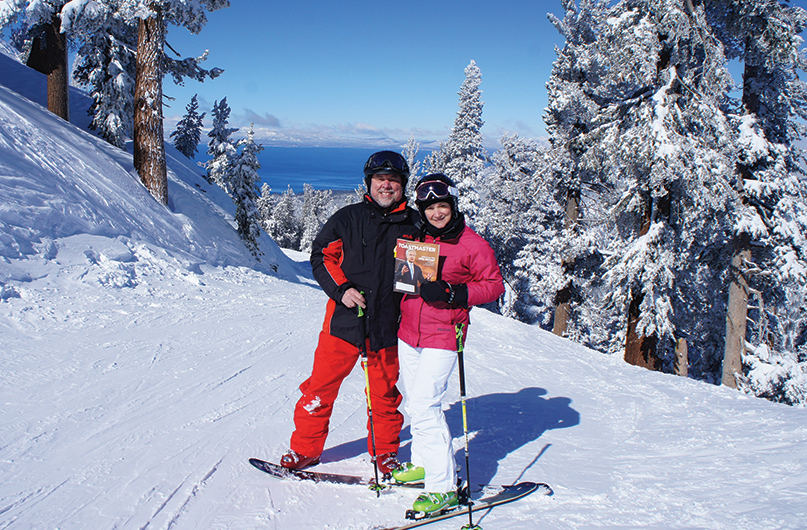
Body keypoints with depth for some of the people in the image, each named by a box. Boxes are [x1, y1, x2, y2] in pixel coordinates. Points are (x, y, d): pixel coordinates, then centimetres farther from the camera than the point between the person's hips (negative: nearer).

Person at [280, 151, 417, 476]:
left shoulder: (414, 225, 5)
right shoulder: (348, 218, 2)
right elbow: (322, 256, 4)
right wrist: (341, 289, -11)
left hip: (388, 325, 1)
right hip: (344, 319, -1)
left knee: (385, 394, 11)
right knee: (321, 386, 2)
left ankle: (385, 453, 30)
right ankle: (305, 449, 20)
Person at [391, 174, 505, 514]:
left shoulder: (471, 244, -8)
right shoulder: (414, 237, 9)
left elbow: (494, 285, -8)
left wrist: (453, 294, -20)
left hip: (442, 336, -6)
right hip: (408, 332, 7)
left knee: (424, 407, -13)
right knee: (413, 403, 16)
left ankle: (443, 487, -3)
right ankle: (423, 462, 37)